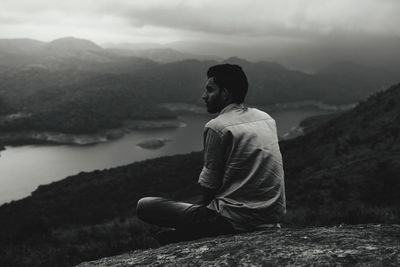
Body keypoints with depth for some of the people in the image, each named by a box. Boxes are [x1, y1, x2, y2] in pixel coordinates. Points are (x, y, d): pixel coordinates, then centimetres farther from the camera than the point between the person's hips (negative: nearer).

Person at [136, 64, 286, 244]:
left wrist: (204, 206, 11)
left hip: (238, 221, -8)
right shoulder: (266, 118, 8)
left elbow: (209, 184, -10)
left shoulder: (217, 127, -14)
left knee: (144, 206, -3)